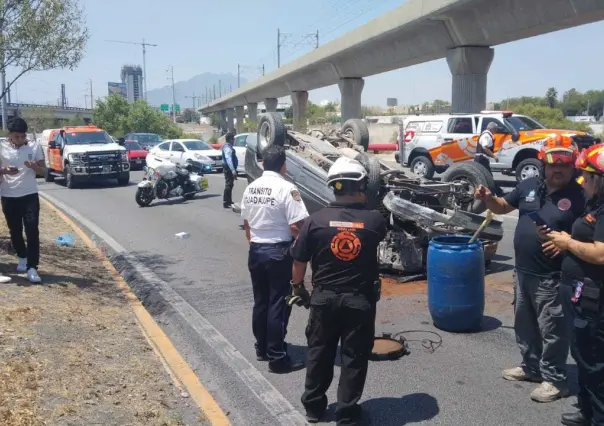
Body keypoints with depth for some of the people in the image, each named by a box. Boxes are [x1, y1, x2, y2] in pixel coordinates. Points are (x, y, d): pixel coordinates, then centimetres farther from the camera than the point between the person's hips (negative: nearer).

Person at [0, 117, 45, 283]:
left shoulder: (34, 147, -1)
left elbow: (43, 170, 3)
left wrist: (34, 166, -19)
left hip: (30, 195, -1)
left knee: (32, 231, -8)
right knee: (15, 231, 12)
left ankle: (32, 268, -8)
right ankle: (23, 259, 34)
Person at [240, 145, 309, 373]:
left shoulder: (251, 188, 6)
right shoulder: (287, 189, -16)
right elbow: (296, 227, -19)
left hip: (256, 251, 7)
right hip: (279, 252, -7)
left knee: (260, 302, 16)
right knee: (278, 305, 0)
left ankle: (262, 348, 28)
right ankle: (277, 357, 5)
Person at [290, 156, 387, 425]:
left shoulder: (315, 220, -11)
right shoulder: (374, 220, -10)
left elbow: (299, 261, -2)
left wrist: (298, 288, 14)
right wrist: (361, 205, 23)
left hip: (324, 298, 1)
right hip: (360, 300, -1)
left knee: (319, 352, 18)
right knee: (354, 357, 12)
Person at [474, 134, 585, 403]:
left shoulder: (579, 195, -11)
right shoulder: (529, 185, 6)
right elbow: (503, 206, 17)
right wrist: (488, 198, -4)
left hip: (552, 278, -7)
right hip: (523, 272, 7)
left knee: (552, 330, 4)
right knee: (525, 323, 20)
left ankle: (554, 379, 19)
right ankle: (531, 366, 37)